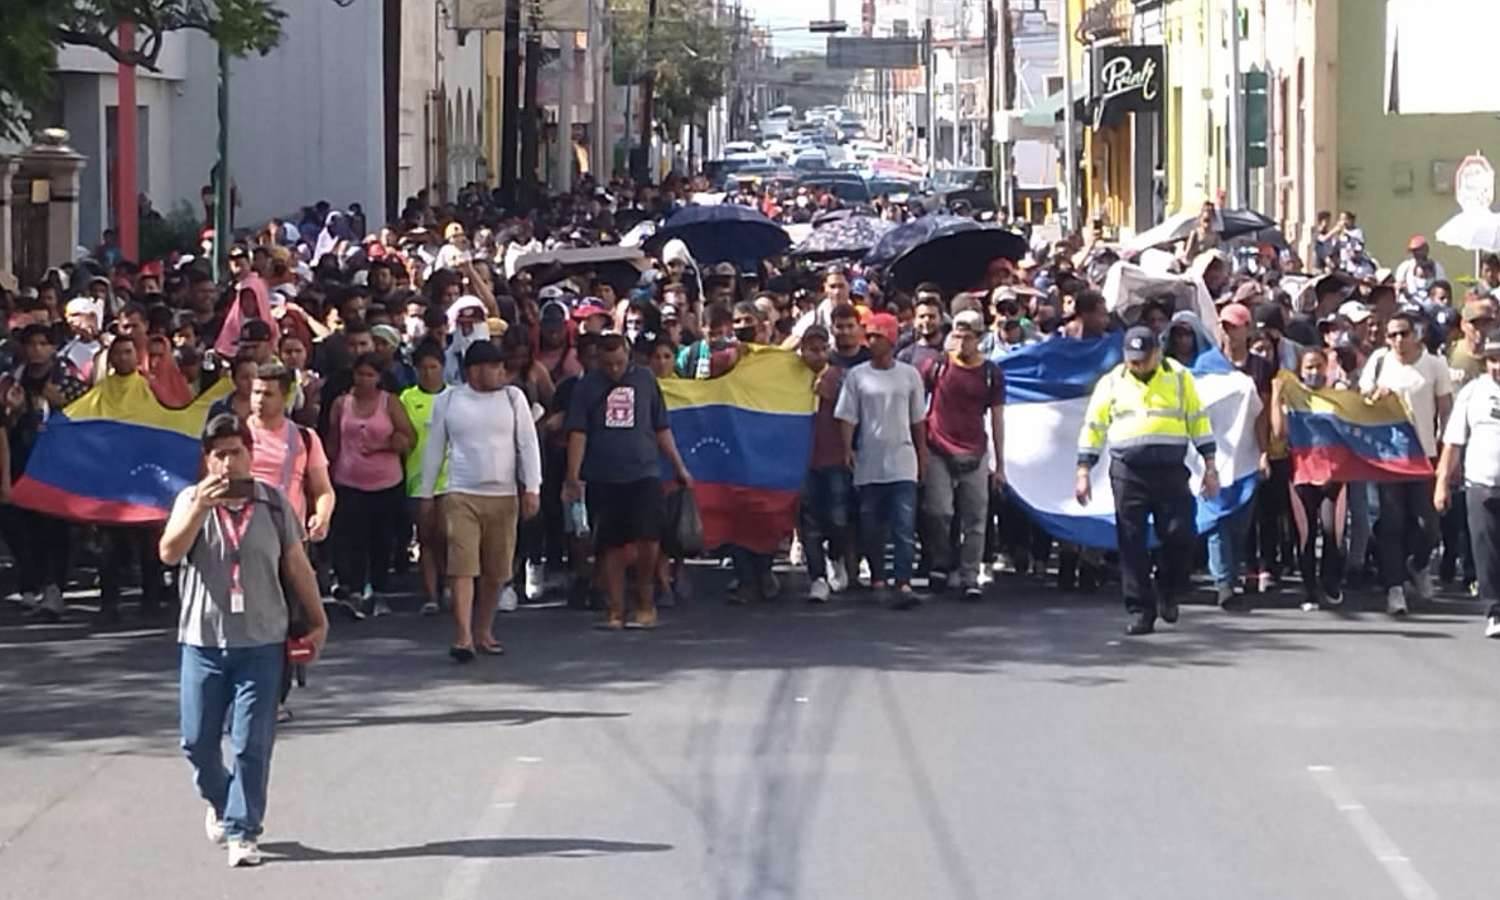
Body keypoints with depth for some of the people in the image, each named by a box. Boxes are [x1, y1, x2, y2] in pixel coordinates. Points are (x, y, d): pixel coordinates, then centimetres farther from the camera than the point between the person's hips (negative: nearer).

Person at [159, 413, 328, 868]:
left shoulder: (273, 504, 3)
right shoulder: (192, 501, -1)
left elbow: (297, 566, 11)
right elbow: (169, 552, -17)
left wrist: (317, 620, 12)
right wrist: (200, 508, -30)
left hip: (261, 643, 0)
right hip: (203, 640, 0)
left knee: (252, 742, -4)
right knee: (198, 740, 6)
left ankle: (243, 832, 2)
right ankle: (220, 803, 33)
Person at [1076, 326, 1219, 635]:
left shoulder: (1180, 378, 7)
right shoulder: (1111, 383, 7)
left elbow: (1198, 421, 10)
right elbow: (1093, 427, 9)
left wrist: (1209, 465, 6)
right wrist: (1083, 472, 4)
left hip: (1170, 471, 0)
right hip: (1127, 473, 0)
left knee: (1180, 536, -7)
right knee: (1132, 543, -1)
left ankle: (1167, 592, 18)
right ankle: (1140, 609, 5)